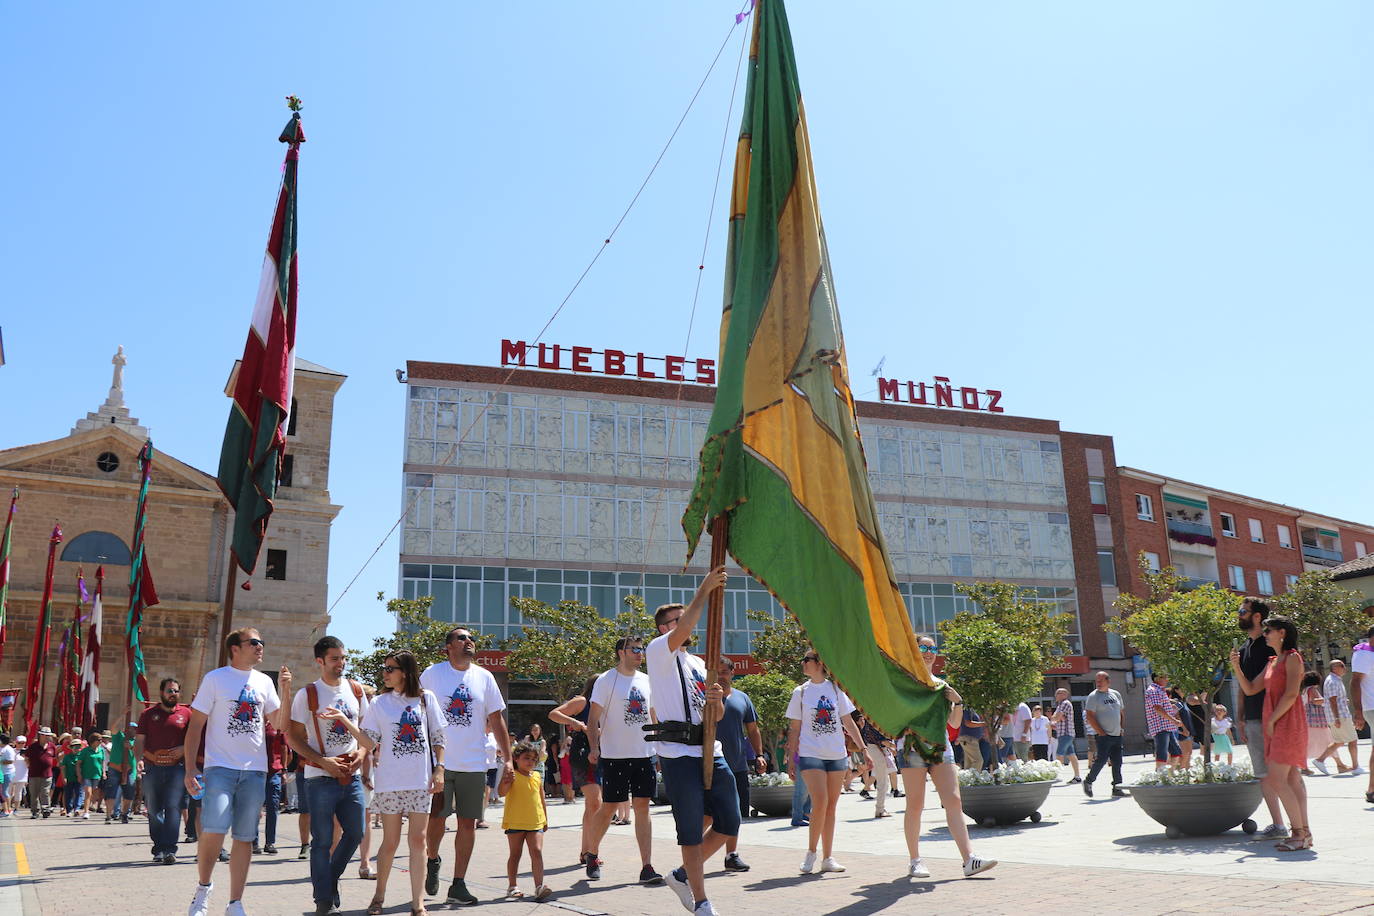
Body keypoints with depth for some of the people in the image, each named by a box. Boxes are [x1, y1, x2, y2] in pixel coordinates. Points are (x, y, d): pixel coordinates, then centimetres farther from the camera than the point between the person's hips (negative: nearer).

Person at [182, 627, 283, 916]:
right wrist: (190, 767, -9)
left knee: (245, 838, 7)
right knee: (213, 831, -16)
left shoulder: (264, 682, 11)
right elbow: (195, 724, -2)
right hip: (220, 767, -4)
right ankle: (204, 887, 11)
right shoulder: (215, 678, -1)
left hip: (255, 770, 4)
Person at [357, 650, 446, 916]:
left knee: (418, 840, 1)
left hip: (420, 781, 0)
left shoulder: (426, 698, 3)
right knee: (390, 842, 5)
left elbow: (437, 737, 7)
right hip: (390, 781, 0)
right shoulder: (380, 703, 4)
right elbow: (369, 740, -1)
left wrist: (439, 769, -1)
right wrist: (346, 722, -15)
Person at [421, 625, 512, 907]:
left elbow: (496, 720, 9)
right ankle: (432, 861, 31)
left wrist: (508, 759, 5)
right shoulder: (432, 674, -2)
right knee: (436, 818, 0)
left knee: (467, 823, 4)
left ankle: (458, 885, 16)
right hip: (438, 761, -2)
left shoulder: (484, 677, 6)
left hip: (473, 764, 2)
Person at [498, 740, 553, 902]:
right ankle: (512, 886, 19)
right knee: (515, 854, 8)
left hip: (535, 822, 3)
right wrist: (507, 781, -39)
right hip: (515, 823, -3)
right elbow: (502, 792, -20)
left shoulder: (537, 776, 9)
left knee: (537, 852, -8)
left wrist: (545, 819, 18)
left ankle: (539, 886, -11)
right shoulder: (511, 775, -5)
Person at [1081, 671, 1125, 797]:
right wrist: (1101, 732, -14)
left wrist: (1121, 729, 12)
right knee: (1101, 759, -12)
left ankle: (1117, 787, 13)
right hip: (1103, 735, -6)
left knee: (1117, 762, 6)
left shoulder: (1116, 694, 13)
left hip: (1117, 735, 6)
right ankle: (1088, 781, 3)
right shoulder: (1093, 696, -5)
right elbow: (1089, 717, -11)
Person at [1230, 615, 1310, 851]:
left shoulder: (1292, 658, -7)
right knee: (1292, 779, 8)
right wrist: (1236, 667, 5)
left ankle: (1299, 833, -11)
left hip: (1287, 724, -9)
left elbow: (1291, 694, -16)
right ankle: (1303, 832, 10)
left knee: (1277, 778, -14)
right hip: (1274, 726, 9)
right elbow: (1250, 689, 17)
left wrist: (1272, 720, -14)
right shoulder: (1272, 662, 18)